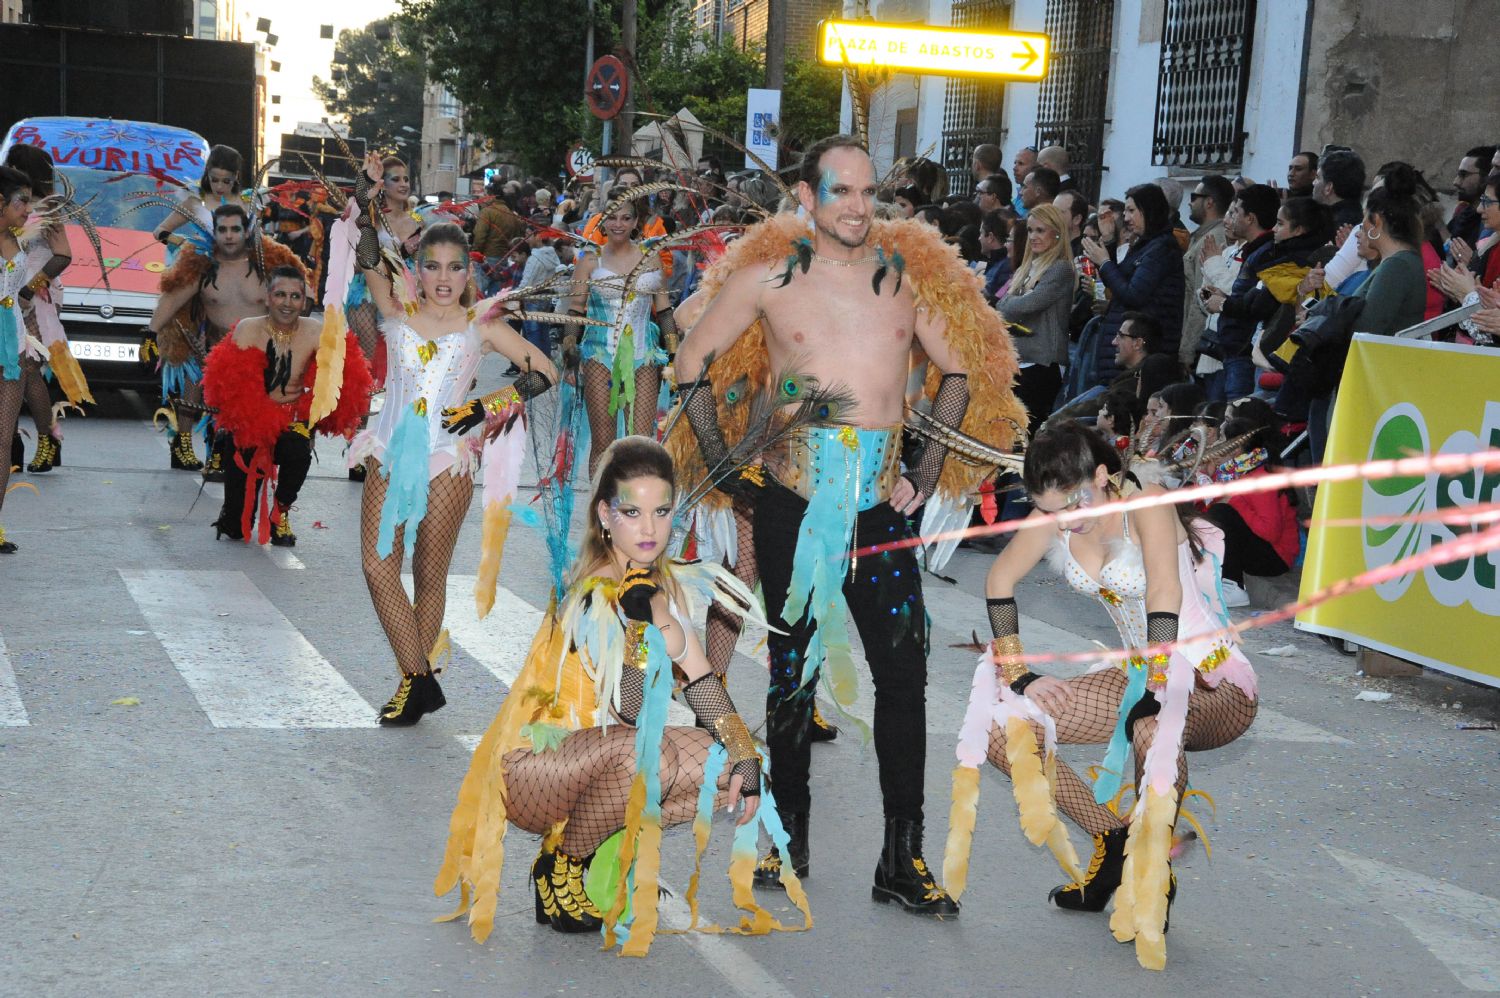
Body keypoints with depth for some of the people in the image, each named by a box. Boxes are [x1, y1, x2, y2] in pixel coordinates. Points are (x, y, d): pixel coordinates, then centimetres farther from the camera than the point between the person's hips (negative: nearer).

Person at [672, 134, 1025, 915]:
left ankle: (904, 858, 7)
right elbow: (694, 361, 9)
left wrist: (929, 464, 7)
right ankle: (789, 841, 23)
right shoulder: (766, 275, 1)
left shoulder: (909, 273, 6)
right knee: (792, 673, 8)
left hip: (882, 504, 1)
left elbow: (961, 369, 16)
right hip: (794, 501, -1)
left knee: (904, 673, -2)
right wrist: (720, 459, 1)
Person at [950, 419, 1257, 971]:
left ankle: (1154, 879, -16)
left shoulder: (1146, 504, -23)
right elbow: (1001, 580, 7)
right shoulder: (1056, 514, -3)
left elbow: (1165, 594, -36)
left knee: (1154, 728, -42)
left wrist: (1153, 697, -43)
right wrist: (1017, 674, 0)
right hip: (1136, 673, 7)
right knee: (1001, 725, -7)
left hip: (1218, 687, -7)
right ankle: (1111, 844, 8)